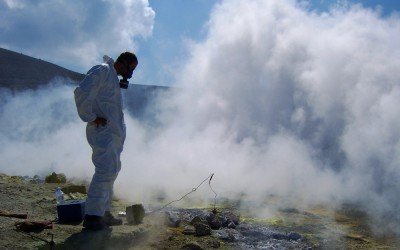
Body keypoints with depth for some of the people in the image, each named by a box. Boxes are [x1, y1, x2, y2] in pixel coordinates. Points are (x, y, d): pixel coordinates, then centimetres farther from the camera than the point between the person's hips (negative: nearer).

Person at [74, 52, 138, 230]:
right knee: (106, 170, -14)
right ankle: (91, 215, -11)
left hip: (113, 133, 11)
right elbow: (81, 93, -22)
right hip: (102, 131, -11)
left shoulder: (113, 76, 21)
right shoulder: (102, 71, -9)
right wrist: (92, 118, -18)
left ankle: (104, 212, 22)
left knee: (111, 171, 14)